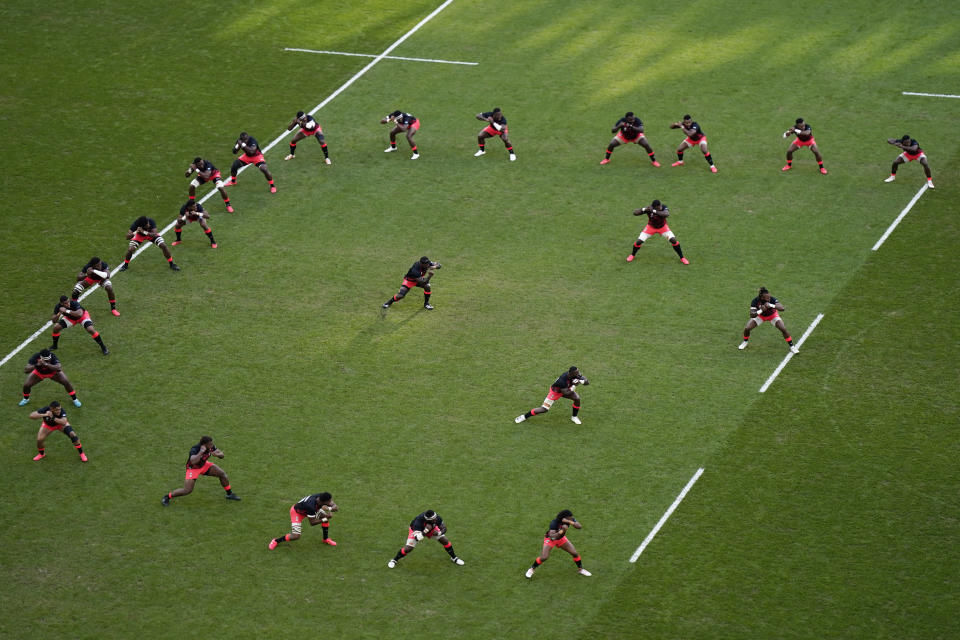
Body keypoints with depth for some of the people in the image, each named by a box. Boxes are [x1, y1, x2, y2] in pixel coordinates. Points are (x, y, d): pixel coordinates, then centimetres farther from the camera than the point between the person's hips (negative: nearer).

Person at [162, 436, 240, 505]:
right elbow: (193, 462, -55)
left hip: (204, 465, 6)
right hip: (193, 468, -6)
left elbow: (222, 455, -10)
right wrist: (201, 452, -52)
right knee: (187, 490, -17)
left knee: (222, 474, -2)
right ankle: (167, 497, 4)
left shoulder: (211, 447, -19)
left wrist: (217, 454, -32)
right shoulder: (195, 449, -37)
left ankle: (230, 494, 20)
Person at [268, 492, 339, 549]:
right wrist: (324, 520, -28)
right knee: (295, 536, -16)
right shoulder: (311, 506, -43)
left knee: (326, 516, -6)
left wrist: (329, 508, -41)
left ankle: (326, 539, 16)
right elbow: (312, 523, -29)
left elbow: (336, 507, -21)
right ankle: (276, 541, 9)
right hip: (297, 511, -7)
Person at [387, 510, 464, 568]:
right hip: (416, 530, -4)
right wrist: (425, 531, -56)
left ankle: (454, 558, 23)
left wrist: (439, 533, -40)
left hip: (431, 528, 4)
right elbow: (417, 538, -44)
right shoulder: (419, 521, -45)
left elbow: (444, 528, -19)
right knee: (408, 548, -12)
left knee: (444, 540, -2)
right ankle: (394, 560, 15)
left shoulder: (437, 518, -34)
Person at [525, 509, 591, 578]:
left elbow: (579, 526, -35)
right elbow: (552, 536, -45)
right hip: (550, 539, -5)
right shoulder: (554, 522, -37)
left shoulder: (570, 519, -23)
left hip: (561, 538, 5)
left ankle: (580, 569, 23)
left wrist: (569, 522, -48)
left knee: (575, 553, -2)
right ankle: (532, 569, 10)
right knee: (543, 557, -16)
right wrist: (562, 531, -56)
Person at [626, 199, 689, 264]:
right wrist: (644, 209, -49)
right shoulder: (649, 209, -31)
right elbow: (635, 213, -31)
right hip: (651, 227, 0)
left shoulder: (663, 207, -33)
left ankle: (682, 258, 4)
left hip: (663, 227, 0)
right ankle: (632, 255, 24)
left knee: (673, 240, -16)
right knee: (639, 241, -8)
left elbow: (666, 214, -56)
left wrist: (654, 211, -61)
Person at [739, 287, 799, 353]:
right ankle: (745, 342, 24)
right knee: (747, 328, -10)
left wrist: (771, 305, -60)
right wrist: (760, 311, -51)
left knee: (783, 329, -16)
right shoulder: (755, 301, -33)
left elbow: (782, 308, -48)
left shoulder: (772, 300, -35)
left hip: (772, 315, -1)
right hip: (760, 315, 1)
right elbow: (752, 315, -35)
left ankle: (791, 346, 4)